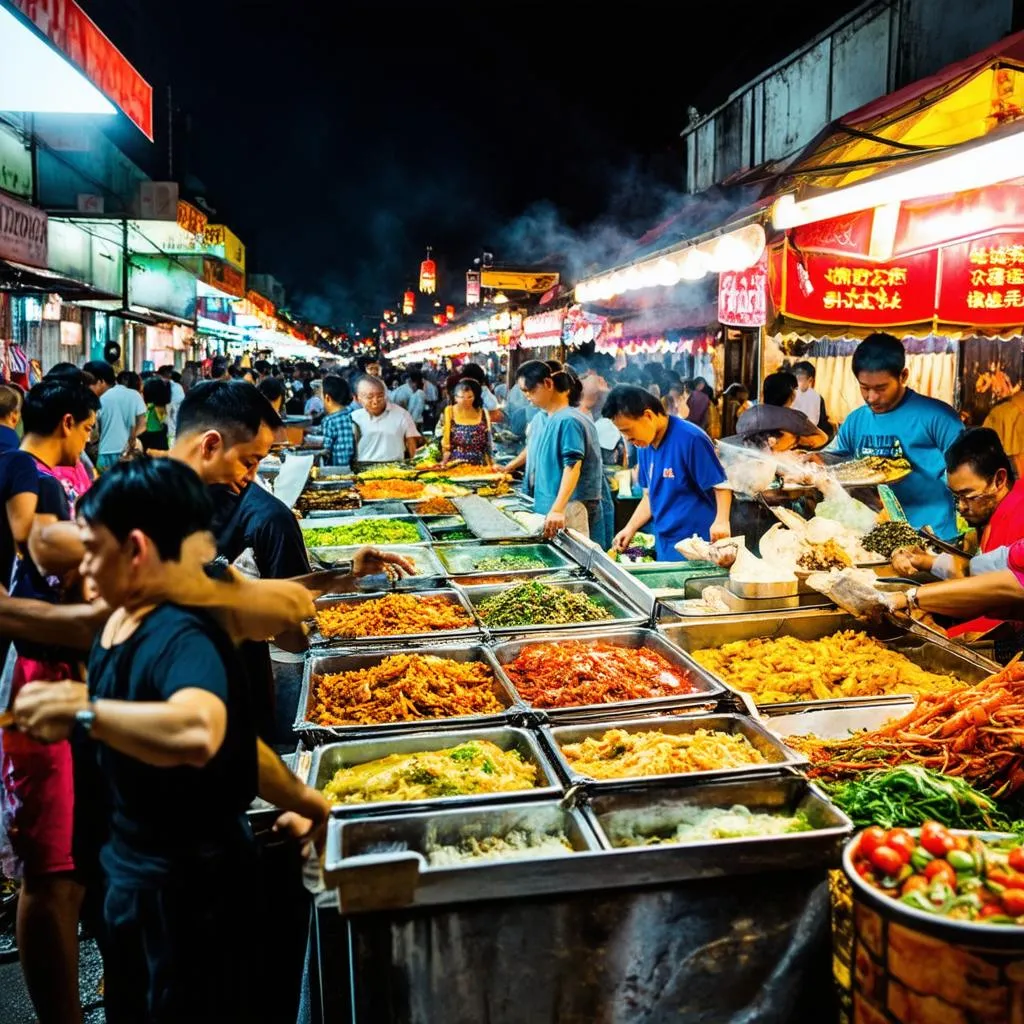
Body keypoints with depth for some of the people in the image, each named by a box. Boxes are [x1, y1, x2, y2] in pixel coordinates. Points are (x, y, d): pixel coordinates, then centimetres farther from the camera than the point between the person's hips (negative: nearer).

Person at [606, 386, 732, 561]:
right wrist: (630, 528, 7)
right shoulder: (645, 446, 6)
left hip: (696, 546, -7)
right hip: (665, 546, 7)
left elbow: (721, 486, -14)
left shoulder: (691, 439, -17)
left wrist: (721, 521, -28)